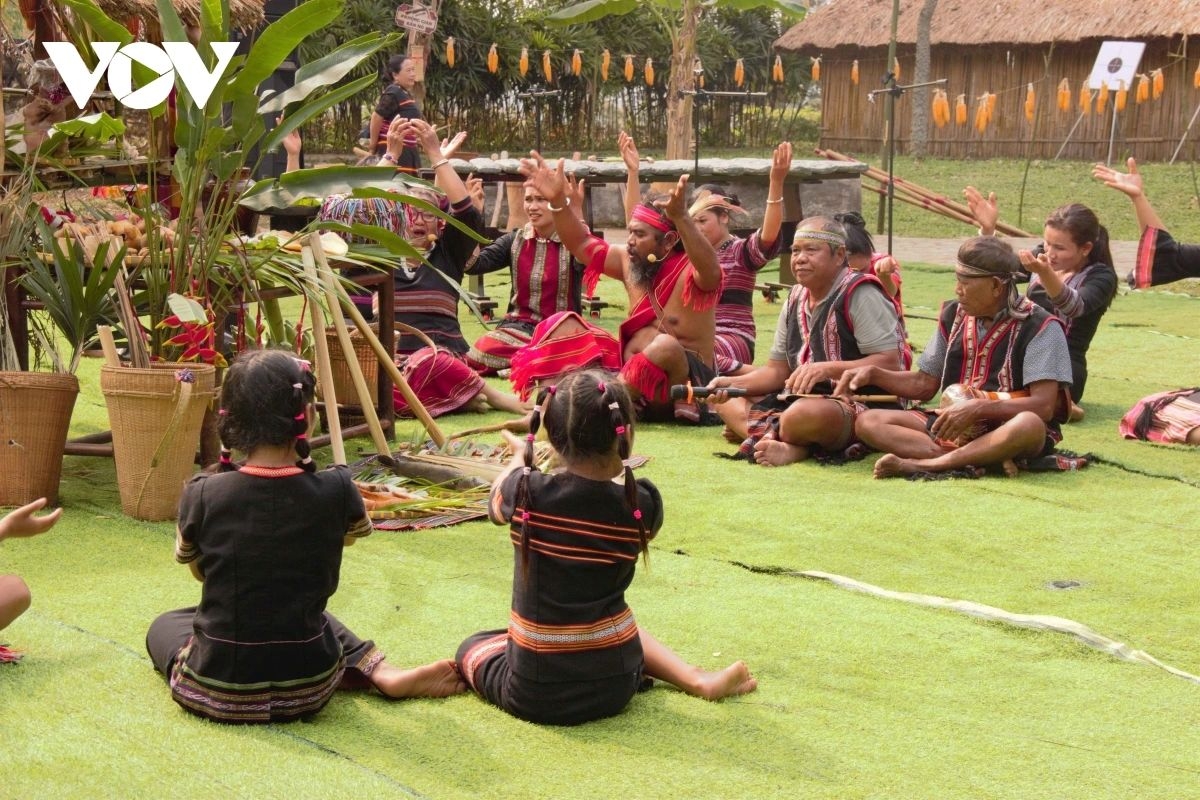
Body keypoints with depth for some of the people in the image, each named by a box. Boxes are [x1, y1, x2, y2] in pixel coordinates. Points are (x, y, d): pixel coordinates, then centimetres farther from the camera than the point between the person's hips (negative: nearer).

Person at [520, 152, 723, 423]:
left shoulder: (690, 273, -15)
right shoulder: (631, 261, 6)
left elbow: (711, 272, -39)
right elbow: (583, 245, 12)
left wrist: (680, 216, -53)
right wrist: (558, 201, -4)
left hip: (688, 380, -7)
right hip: (634, 383, 7)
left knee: (666, 346, -39)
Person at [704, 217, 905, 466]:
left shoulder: (860, 294, -11)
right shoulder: (796, 299, 13)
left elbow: (889, 363, -18)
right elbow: (778, 369, 14)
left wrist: (827, 369, -27)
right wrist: (733, 384, -3)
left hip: (857, 404, -9)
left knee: (803, 414, -41)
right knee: (725, 399, 2)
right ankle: (792, 445, -19)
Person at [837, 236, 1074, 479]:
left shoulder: (1039, 327, -10)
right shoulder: (953, 315, 7)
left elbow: (1043, 406, -18)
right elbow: (924, 384, 16)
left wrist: (977, 408, -28)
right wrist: (874, 374, 0)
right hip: (954, 425, 6)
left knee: (1029, 425, -41)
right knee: (868, 421, -14)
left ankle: (920, 464, -37)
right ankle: (985, 459, -32)